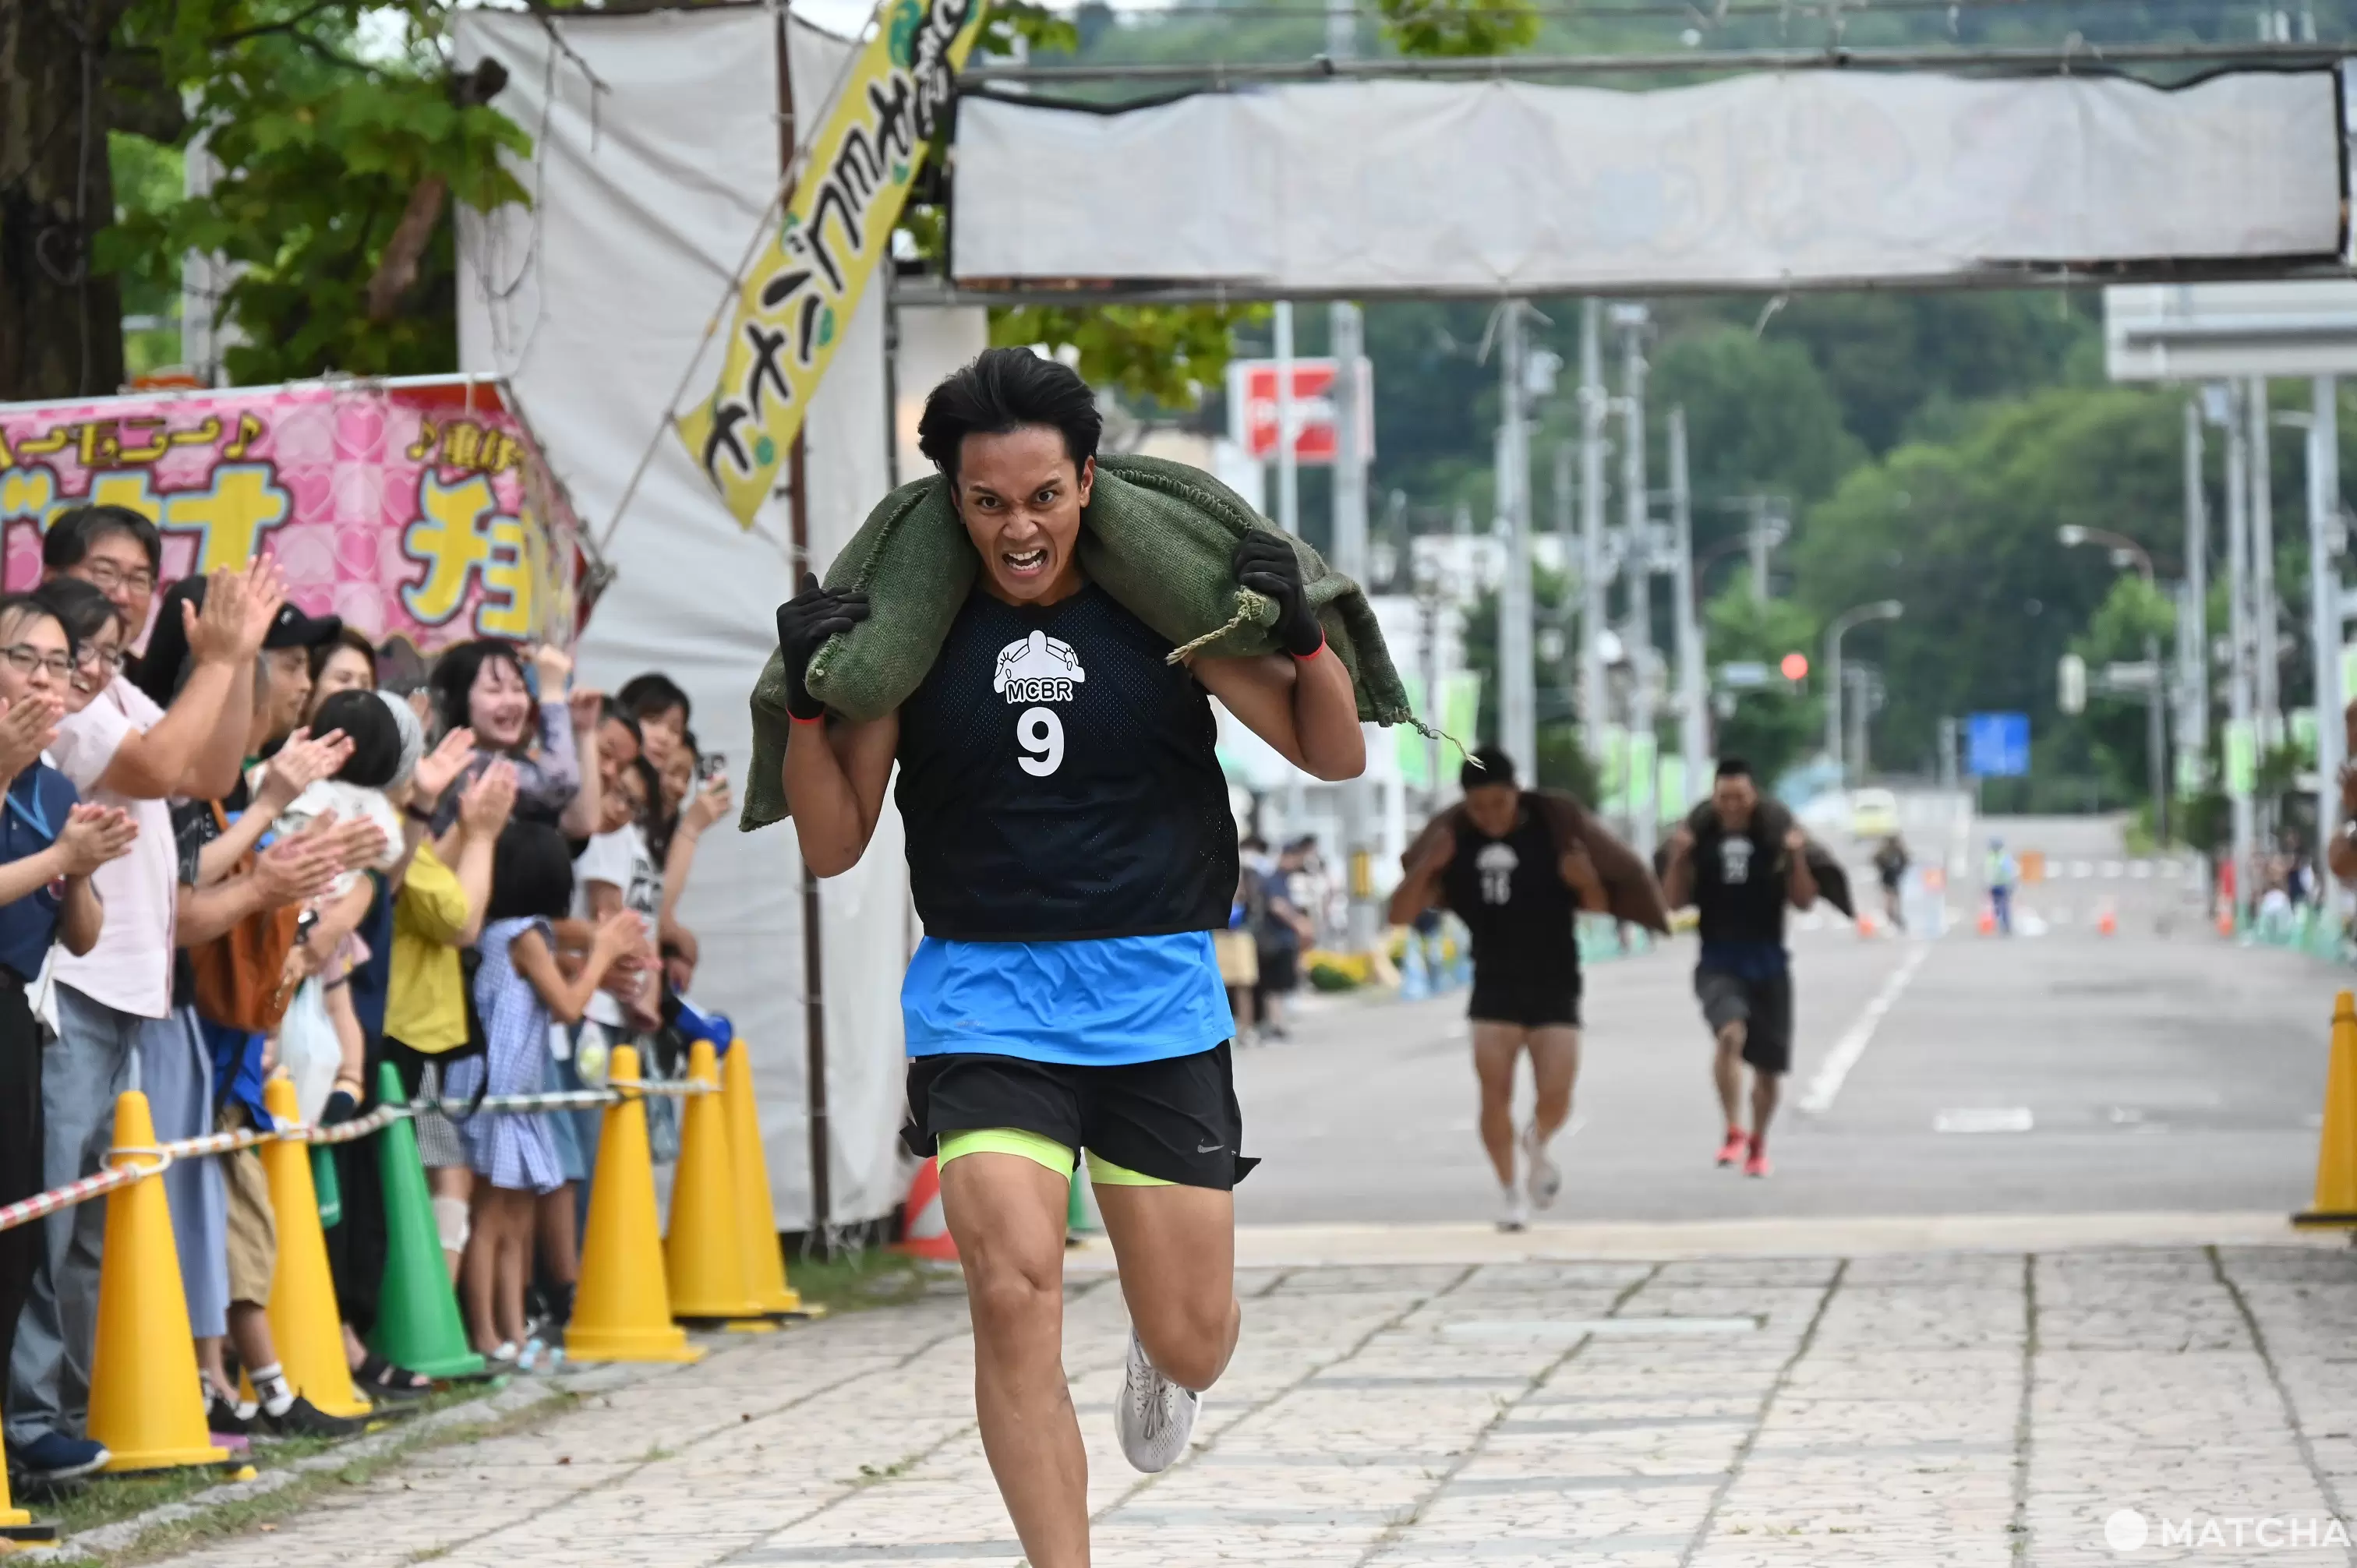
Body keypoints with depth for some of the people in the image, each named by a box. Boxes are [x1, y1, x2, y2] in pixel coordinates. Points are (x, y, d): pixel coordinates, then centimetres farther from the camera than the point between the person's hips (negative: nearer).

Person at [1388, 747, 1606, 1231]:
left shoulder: (1552, 834, -6)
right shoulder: (1458, 850, 0)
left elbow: (1600, 905, -2)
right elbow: (1400, 914, -1)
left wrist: (1586, 881, -24)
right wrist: (1427, 867, -17)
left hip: (1554, 989, -1)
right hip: (1494, 988, 1)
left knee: (1555, 1097, -8)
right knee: (1495, 1091, -12)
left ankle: (1537, 1146, 26)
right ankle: (1509, 1190, 4)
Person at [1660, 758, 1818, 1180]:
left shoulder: (1773, 842, 0)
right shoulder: (1701, 843, 1)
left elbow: (1804, 901, 0)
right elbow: (1674, 901, 0)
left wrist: (1797, 857, -15)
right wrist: (1677, 857, -14)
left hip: (1768, 966, 2)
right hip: (1719, 965, -2)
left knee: (1768, 1067, 10)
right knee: (1731, 1034, -30)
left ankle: (1757, 1145, 31)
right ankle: (1733, 1132, -25)